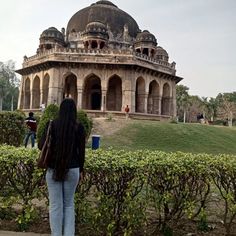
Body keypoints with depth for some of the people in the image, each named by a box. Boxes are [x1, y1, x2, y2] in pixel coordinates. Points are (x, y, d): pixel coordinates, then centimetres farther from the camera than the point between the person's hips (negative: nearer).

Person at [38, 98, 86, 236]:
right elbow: (81, 151, -2)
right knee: (69, 204, 15)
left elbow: (41, 146, -4)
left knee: (55, 205, 9)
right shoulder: (79, 127, -5)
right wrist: (81, 170, 10)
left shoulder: (52, 124, -4)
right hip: (72, 169, 0)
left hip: (53, 169, 0)